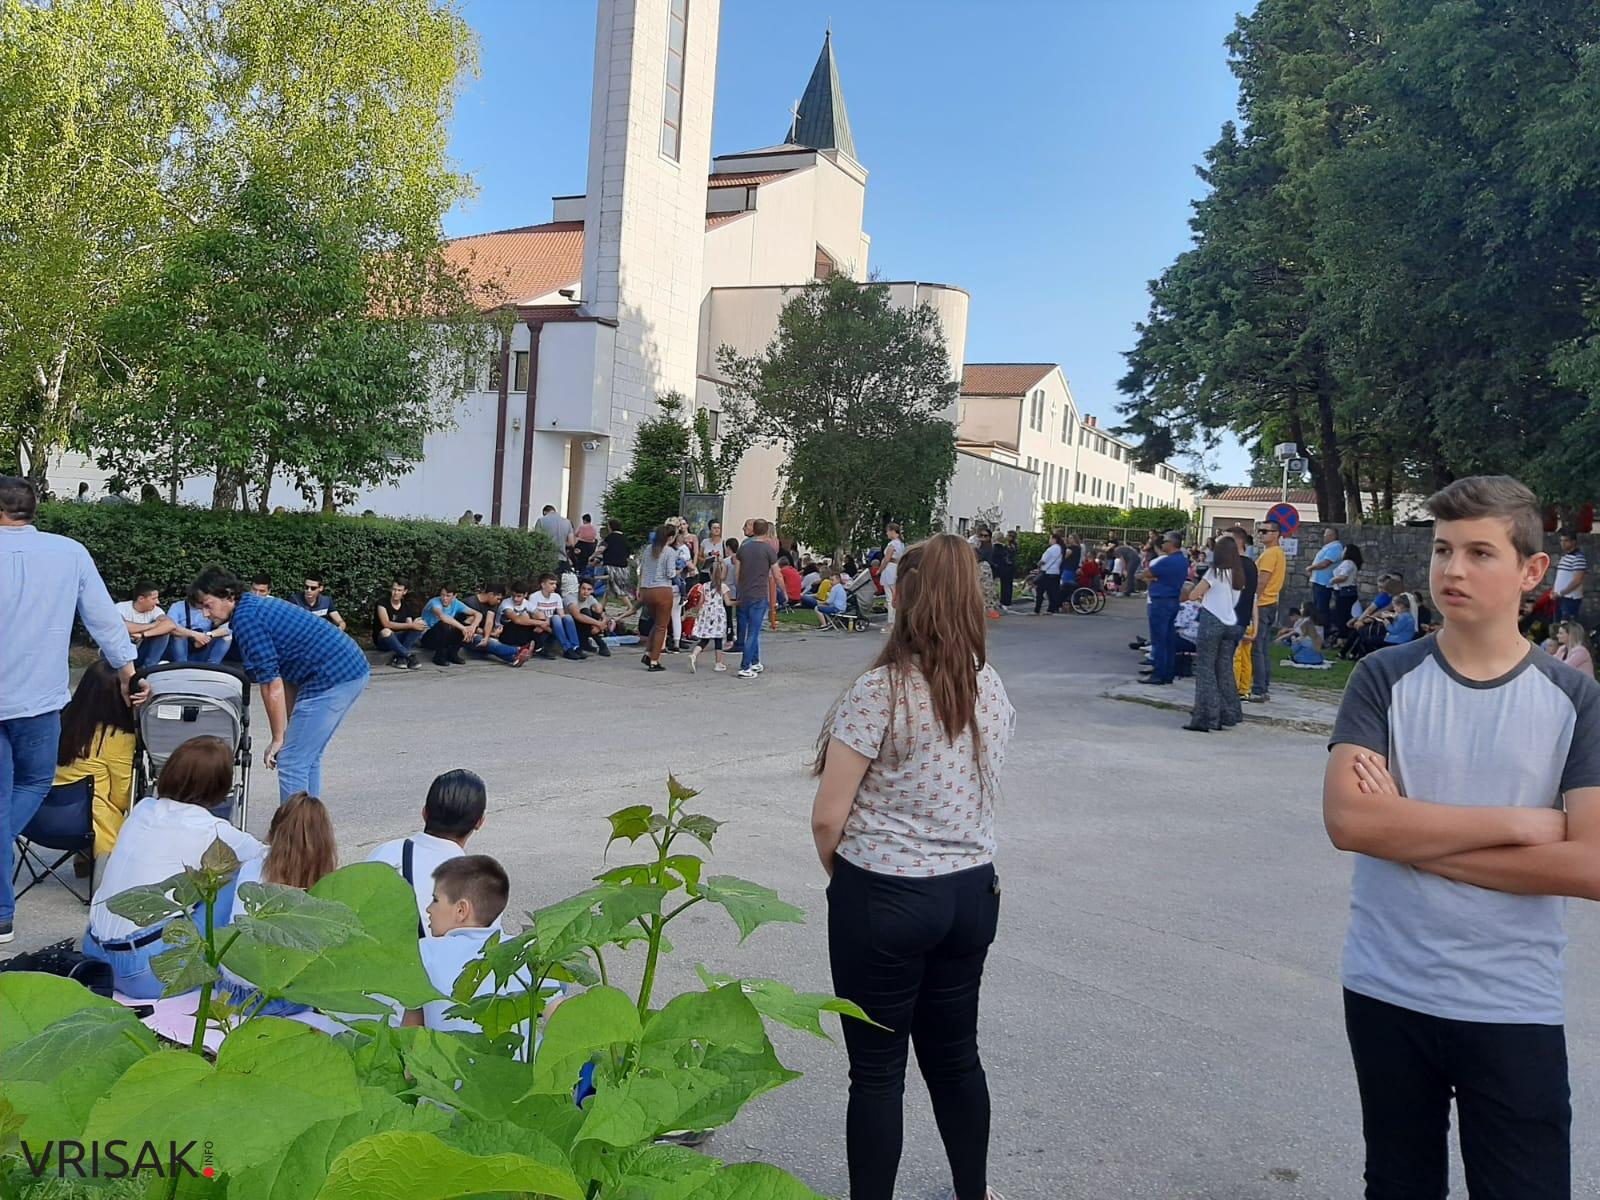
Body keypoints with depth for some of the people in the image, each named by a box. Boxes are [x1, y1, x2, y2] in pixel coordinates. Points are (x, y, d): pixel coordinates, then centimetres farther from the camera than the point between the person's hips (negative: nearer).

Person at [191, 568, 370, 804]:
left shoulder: (245, 618, -11)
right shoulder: (258, 604, 19)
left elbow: (271, 682, -13)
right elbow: (286, 675, 20)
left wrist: (278, 738, -6)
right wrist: (288, 730, 18)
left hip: (334, 678, -10)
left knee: (291, 762, -5)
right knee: (307, 758, 17)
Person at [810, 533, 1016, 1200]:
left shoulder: (880, 692, -18)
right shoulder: (993, 689, 2)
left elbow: (828, 819, -15)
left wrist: (843, 879, 3)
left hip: (885, 897, -6)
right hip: (972, 892, 6)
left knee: (878, 1070, 8)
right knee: (955, 1053, 22)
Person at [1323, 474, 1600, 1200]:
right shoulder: (1384, 678, -5)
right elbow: (1348, 820, -18)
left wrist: (1410, 833, -15)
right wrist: (1518, 821, -17)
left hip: (1514, 1010, 0)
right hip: (1386, 994, 1)